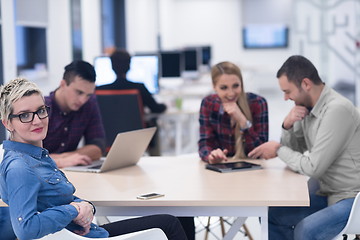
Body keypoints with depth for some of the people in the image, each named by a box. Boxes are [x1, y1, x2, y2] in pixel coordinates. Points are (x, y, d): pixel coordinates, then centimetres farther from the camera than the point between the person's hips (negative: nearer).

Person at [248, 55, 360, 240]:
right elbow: (293, 150, 10)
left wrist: (278, 149, -9)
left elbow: (313, 167, -23)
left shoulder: (337, 110, -23)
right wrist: (288, 125, -9)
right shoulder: (307, 107, 3)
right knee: (271, 216, 4)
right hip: (324, 189, 9)